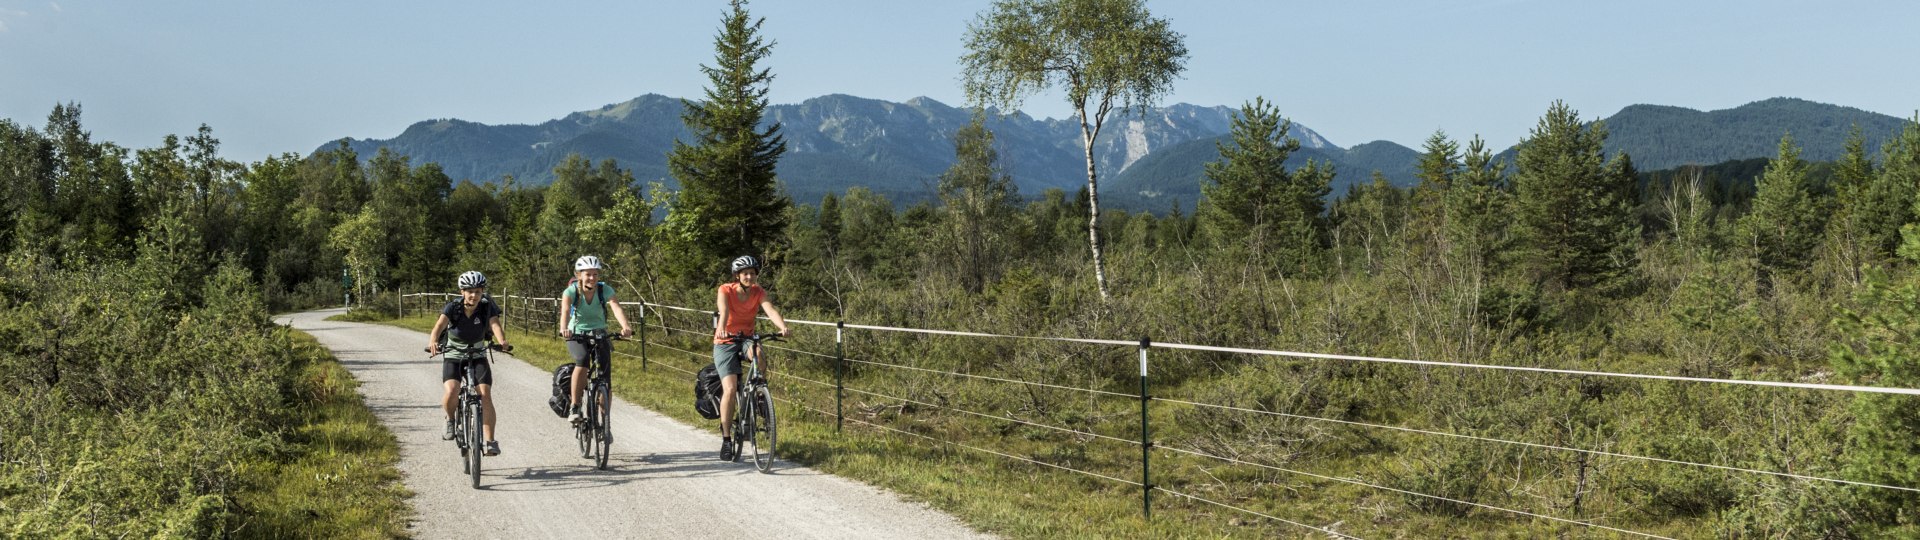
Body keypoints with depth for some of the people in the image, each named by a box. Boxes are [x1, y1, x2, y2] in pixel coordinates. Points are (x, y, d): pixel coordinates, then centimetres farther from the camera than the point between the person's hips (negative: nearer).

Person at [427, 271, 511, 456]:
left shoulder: (487, 308, -14)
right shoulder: (453, 308, -16)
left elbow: (495, 326, -30)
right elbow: (439, 326, -32)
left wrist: (502, 341, -52)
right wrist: (433, 342, -54)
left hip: (477, 357, 1)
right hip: (453, 357, -1)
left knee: (485, 394, -17)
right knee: (451, 391, -26)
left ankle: (490, 441, -13)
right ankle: (451, 420, 6)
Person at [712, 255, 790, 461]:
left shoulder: (758, 292, -7)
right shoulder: (725, 291, -14)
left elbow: (770, 310, -25)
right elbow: (723, 312, -33)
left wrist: (783, 327, -45)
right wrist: (721, 329, -54)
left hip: (747, 338, 2)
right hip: (725, 343, -2)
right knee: (730, 389, -17)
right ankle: (726, 438, -4)